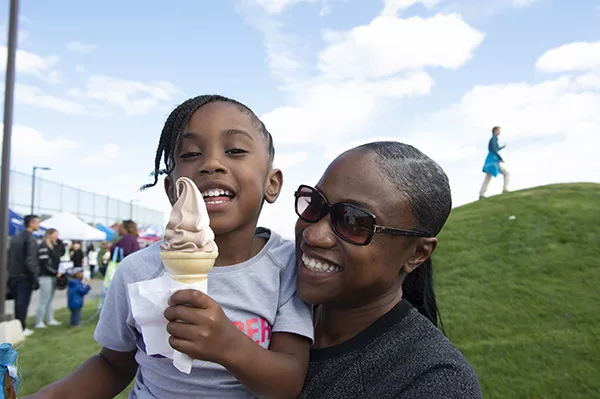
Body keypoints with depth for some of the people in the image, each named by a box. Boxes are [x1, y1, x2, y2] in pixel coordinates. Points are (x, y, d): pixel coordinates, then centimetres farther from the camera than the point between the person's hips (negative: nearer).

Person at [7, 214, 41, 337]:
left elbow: (9, 257, 14)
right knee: (23, 302, 0)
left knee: (18, 302, 16)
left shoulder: (15, 237, 11)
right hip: (25, 276, -8)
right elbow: (30, 261, -20)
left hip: (14, 276, 8)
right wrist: (35, 279, -15)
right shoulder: (31, 239, -15)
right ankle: (21, 328, 6)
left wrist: (11, 273, 18)